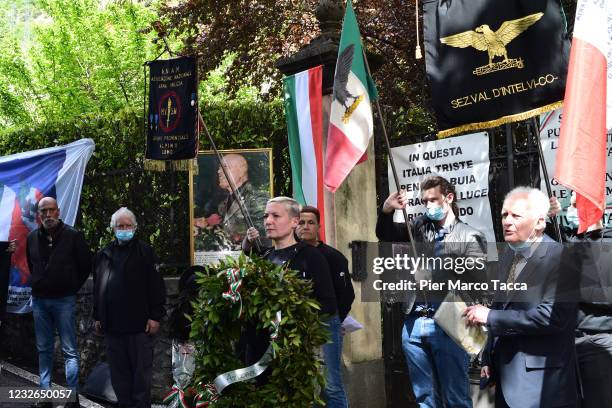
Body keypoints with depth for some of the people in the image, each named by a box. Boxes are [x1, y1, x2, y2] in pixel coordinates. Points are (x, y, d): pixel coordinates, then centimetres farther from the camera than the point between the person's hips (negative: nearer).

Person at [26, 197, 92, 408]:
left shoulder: (73, 236, -7)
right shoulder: (32, 238, 6)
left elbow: (86, 265, 1)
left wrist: (73, 287, 2)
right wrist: (38, 285, 14)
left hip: (64, 300, -4)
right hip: (39, 299, 4)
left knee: (70, 351, -3)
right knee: (44, 350, 10)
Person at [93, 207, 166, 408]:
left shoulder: (144, 251, 0)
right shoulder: (103, 255, 15)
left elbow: (156, 286, -6)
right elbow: (97, 289, 20)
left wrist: (155, 316, -11)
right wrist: (97, 317, 17)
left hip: (139, 324, -5)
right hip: (112, 325, 5)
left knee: (141, 371, 1)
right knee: (118, 371, 10)